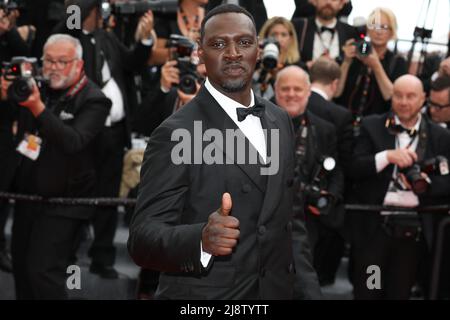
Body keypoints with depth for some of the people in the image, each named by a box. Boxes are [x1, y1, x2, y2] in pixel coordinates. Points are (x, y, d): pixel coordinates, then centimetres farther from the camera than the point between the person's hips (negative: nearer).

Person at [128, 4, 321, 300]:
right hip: (202, 294, -5)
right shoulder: (176, 133, -16)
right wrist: (201, 240, -36)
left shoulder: (280, 121, 4)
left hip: (276, 290, 6)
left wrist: (309, 292, 4)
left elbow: (289, 219, 11)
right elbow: (143, 238, -19)